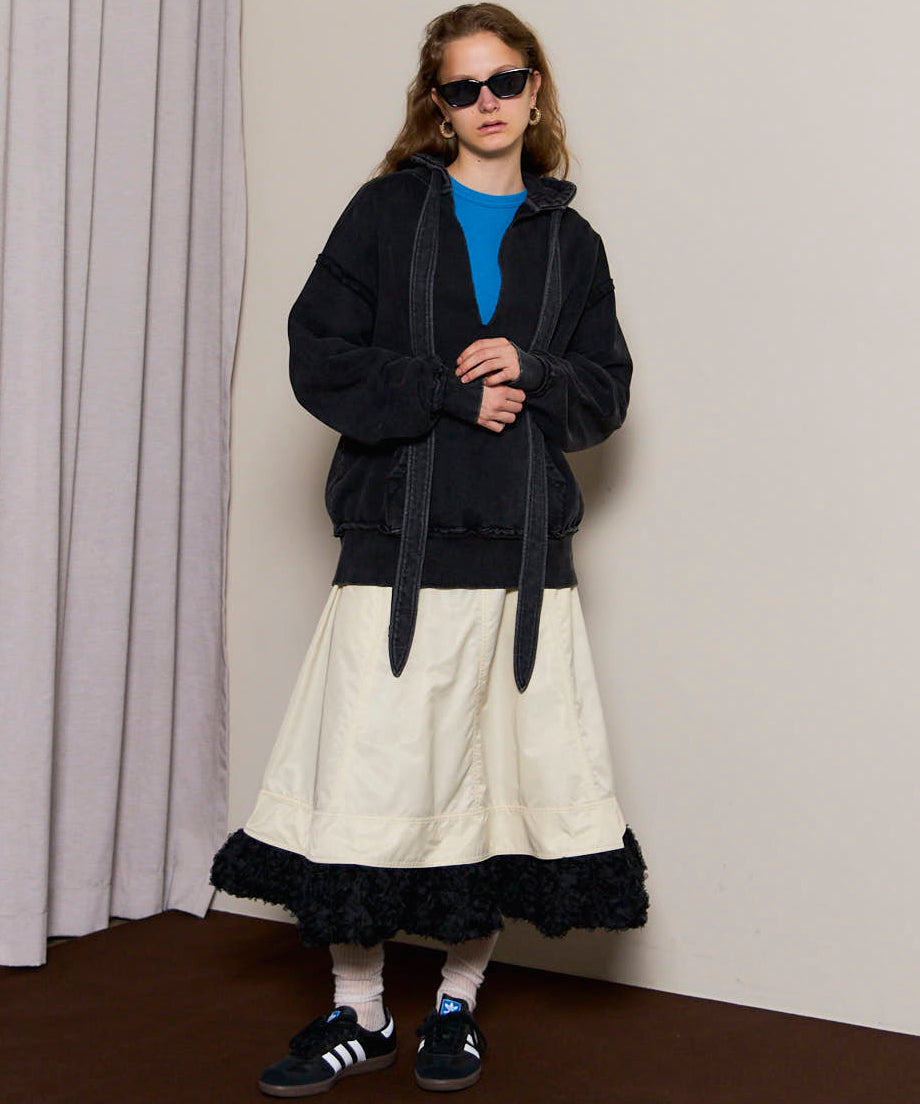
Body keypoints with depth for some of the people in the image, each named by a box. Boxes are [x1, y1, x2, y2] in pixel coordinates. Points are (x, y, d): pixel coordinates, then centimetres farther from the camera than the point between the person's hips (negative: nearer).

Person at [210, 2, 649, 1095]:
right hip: (397, 543, -2)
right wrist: (452, 392, -10)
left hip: (525, 553, 2)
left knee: (501, 776, 4)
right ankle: (358, 1013, 15)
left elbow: (607, 392, 13)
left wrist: (531, 371, -7)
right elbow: (320, 359, -2)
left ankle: (457, 1003, 22)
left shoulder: (568, 240, 14)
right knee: (366, 774, -3)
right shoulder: (387, 210, 6)